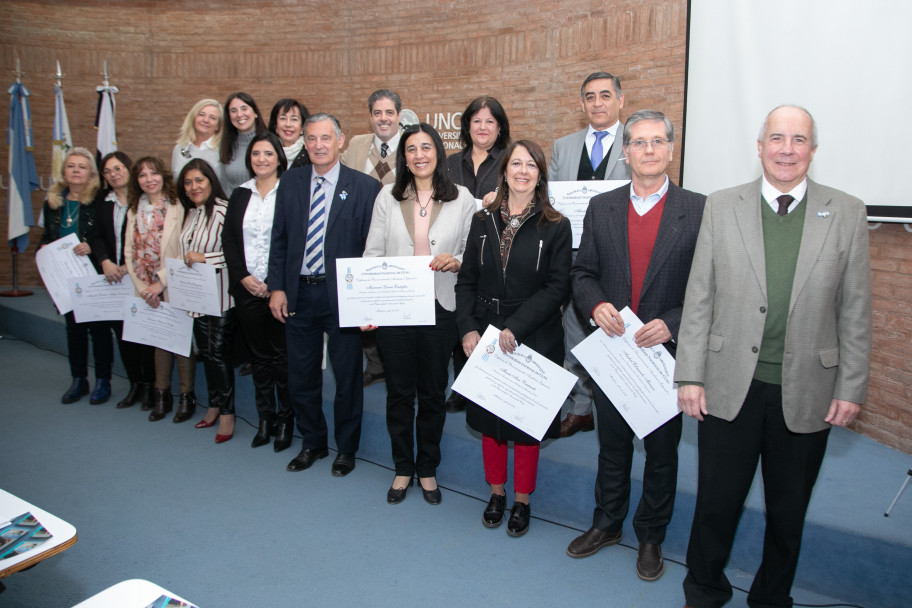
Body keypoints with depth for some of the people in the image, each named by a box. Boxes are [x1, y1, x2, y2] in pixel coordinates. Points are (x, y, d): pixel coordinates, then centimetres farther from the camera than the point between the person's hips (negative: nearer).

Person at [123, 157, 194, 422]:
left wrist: (160, 283, -14)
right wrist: (141, 286, -2)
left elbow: (182, 253, -14)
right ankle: (161, 395, 22)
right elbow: (129, 252, 9)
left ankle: (187, 396, 12)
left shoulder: (177, 208, -9)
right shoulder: (134, 211, 11)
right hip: (147, 290, 5)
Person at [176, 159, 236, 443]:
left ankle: (227, 414, 11)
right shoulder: (189, 213, 12)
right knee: (205, 353, 15)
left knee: (219, 353, -2)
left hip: (221, 295, -8)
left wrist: (205, 258, -21)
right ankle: (214, 406, 29)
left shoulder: (224, 210, -15)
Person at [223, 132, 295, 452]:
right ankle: (265, 419, 24)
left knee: (282, 355, 1)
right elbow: (228, 237, 8)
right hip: (247, 289, 5)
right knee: (259, 356, 12)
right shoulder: (240, 194, 11)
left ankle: (285, 420, 17)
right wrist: (243, 277, -4)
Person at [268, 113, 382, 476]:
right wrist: (277, 287, 1)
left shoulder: (364, 187, -5)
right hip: (298, 294, 4)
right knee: (301, 376, 14)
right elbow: (279, 239, 8)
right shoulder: (290, 183, 7)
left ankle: (346, 449, 28)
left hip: (342, 296, -3)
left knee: (347, 376, 9)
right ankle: (312, 443, 35)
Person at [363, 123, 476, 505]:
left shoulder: (461, 199, 1)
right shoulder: (388, 197, 4)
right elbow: (372, 253, 3)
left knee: (433, 393, 11)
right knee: (399, 391, 11)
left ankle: (428, 468, 30)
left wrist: (456, 261, -16)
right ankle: (403, 468, 30)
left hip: (440, 307, 0)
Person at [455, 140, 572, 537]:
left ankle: (522, 500, 27)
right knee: (489, 418, 13)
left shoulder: (555, 227, -4)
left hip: (533, 341, -3)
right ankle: (497, 492, 34)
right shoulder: (483, 221, 6)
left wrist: (515, 329, -18)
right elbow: (466, 281, 5)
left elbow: (557, 288, -10)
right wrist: (468, 328, -9)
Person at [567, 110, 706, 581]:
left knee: (661, 450, 14)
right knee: (612, 445, 18)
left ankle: (651, 537, 36)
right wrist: (596, 305, -15)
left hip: (667, 354, -2)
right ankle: (607, 524, 40)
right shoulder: (600, 208, 3)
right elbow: (582, 272, 5)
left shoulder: (699, 211, -6)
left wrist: (672, 324, -20)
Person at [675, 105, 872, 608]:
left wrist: (852, 388, 0)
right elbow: (699, 298, -1)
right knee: (716, 502, 11)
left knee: (788, 510, 17)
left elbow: (856, 311, 3)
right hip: (729, 389, 0)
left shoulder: (847, 213, 2)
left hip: (806, 395, 1)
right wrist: (690, 376, -4)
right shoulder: (721, 207, 1)